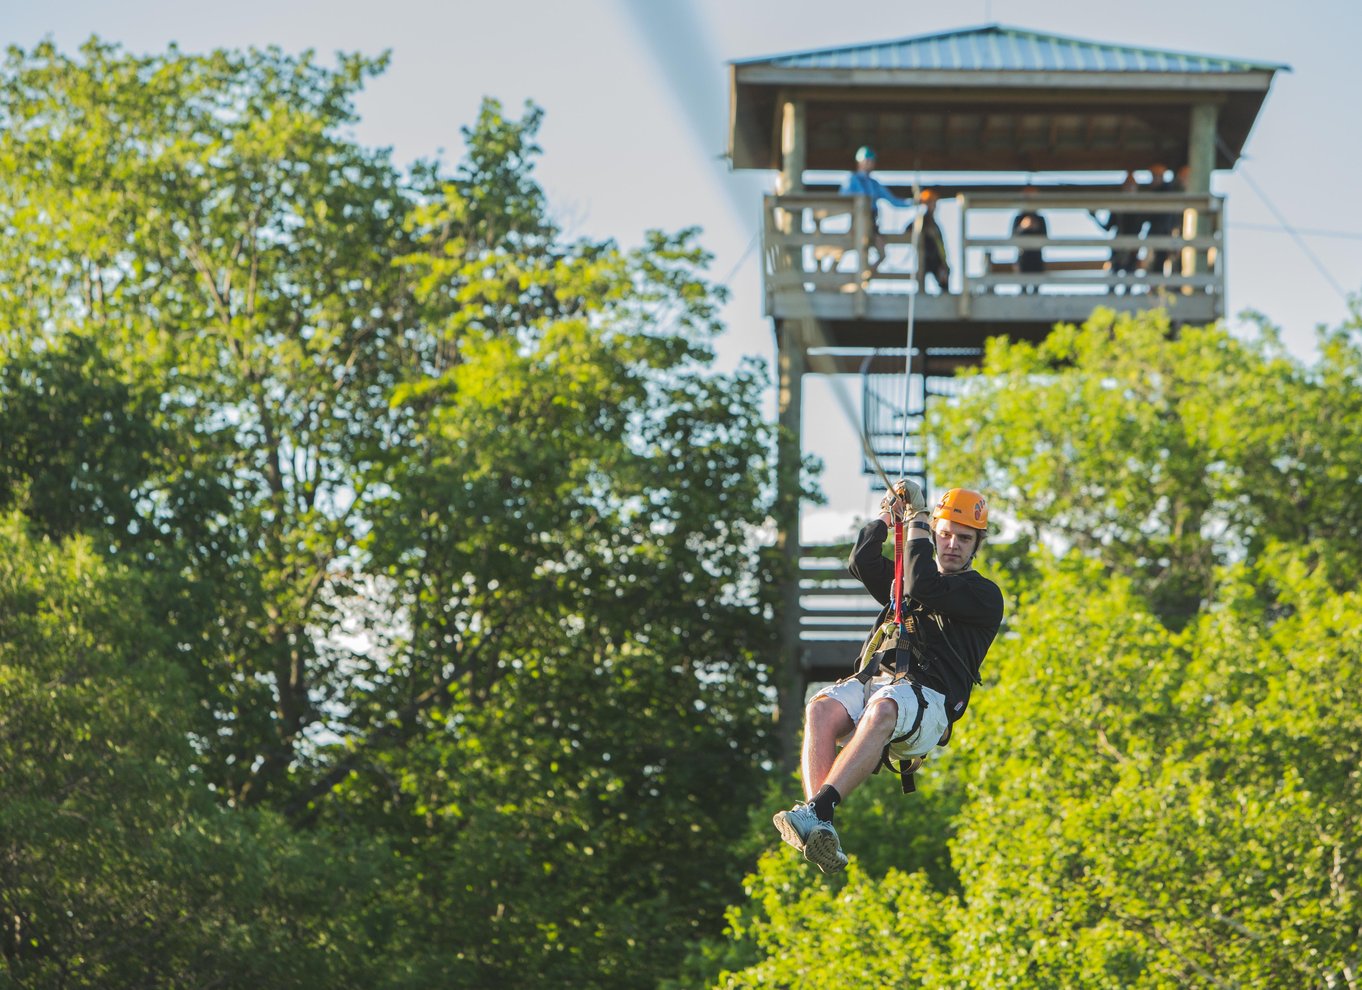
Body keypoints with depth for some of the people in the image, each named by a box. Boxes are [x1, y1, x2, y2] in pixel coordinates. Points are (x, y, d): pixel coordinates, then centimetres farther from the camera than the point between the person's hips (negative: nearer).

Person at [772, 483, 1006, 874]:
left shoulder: (984, 595, 13)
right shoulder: (904, 579, 34)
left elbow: (923, 587, -3)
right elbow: (864, 562, 17)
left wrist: (917, 518, 5)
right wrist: (889, 514, 14)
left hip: (928, 699, -5)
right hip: (873, 680, 5)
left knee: (882, 711, -41)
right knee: (820, 709, -31)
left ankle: (816, 811, -55)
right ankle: (821, 829, -48)